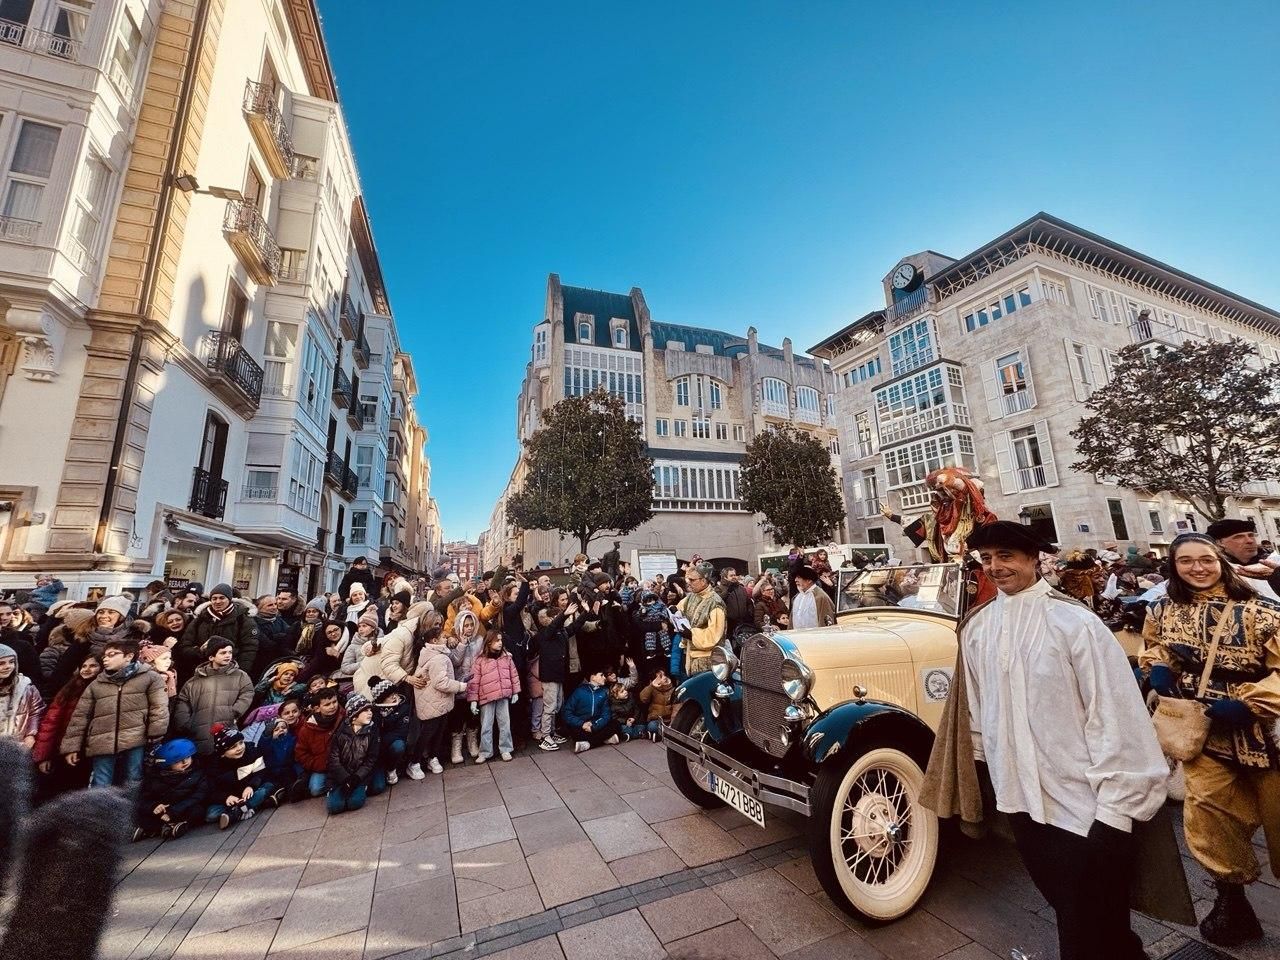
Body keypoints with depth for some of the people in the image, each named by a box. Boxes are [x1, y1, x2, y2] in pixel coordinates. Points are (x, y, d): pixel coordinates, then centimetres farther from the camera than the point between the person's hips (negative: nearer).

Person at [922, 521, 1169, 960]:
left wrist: (1114, 806, -14)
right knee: (1067, 910, 25)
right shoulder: (977, 627, -2)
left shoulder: (1074, 621, -16)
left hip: (1082, 803, -5)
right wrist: (991, 769, 14)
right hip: (1020, 797, 5)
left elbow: (1114, 714, -14)